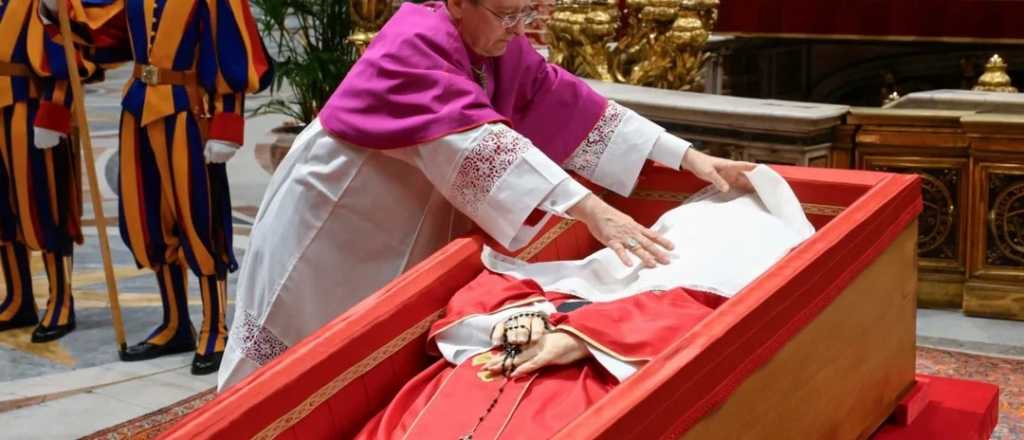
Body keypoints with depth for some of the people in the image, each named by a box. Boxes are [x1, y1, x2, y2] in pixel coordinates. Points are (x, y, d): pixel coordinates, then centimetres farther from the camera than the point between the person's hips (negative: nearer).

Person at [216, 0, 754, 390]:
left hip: (409, 229, 7)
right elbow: (479, 142, -40)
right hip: (331, 226, -7)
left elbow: (570, 106, -6)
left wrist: (687, 156, -12)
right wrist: (590, 209, -48)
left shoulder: (502, 48, -5)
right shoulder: (415, 44, -29)